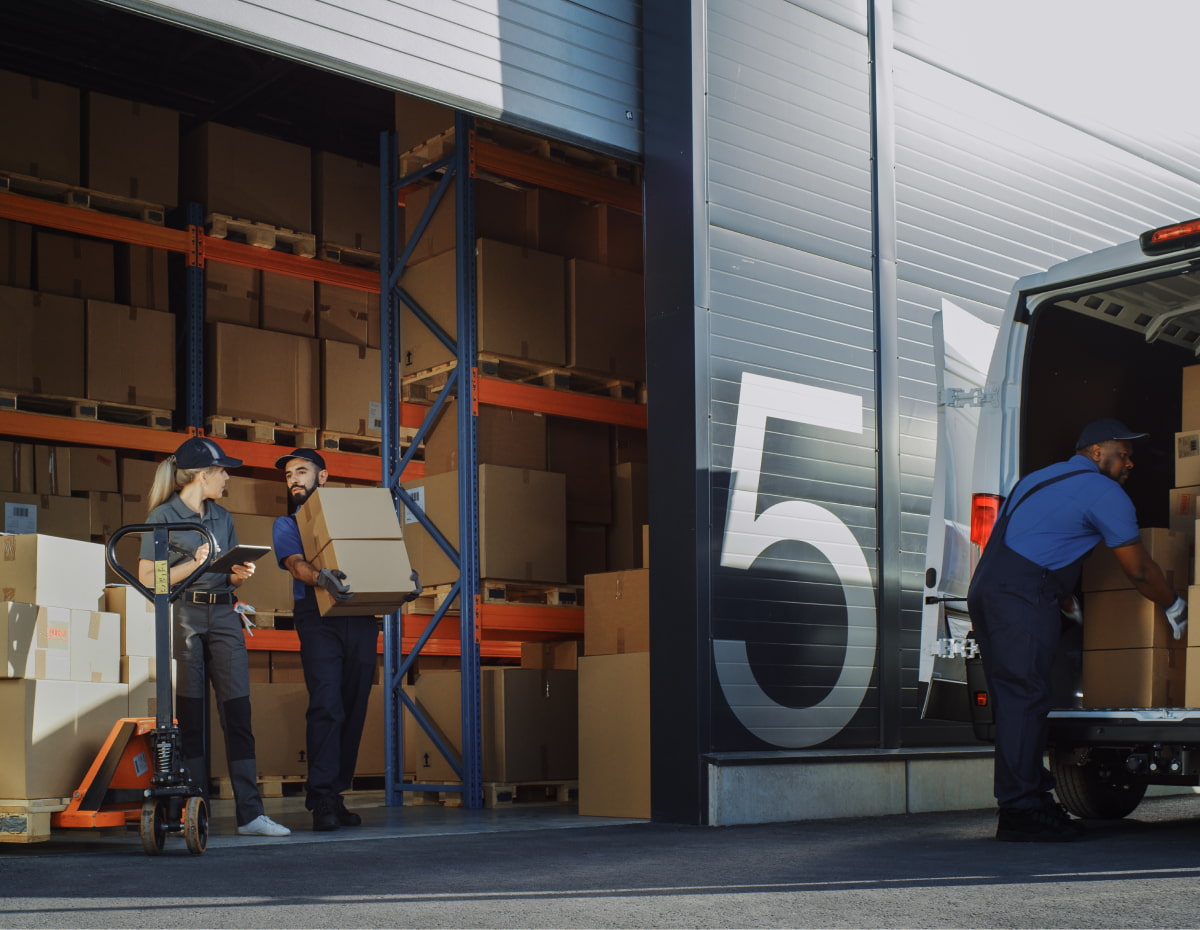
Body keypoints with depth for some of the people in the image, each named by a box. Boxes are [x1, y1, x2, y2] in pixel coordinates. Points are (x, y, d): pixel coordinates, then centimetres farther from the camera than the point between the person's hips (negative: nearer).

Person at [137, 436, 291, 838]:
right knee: (190, 714, -2)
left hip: (223, 615, 5)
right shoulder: (163, 517, 0)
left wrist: (240, 574, 0)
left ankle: (250, 812, -5)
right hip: (183, 614, -5)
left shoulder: (222, 517, 18)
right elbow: (148, 578, -6)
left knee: (238, 712, -3)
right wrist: (195, 563, -14)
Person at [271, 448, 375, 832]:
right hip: (318, 618, -3)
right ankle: (321, 799, -15)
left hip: (361, 619, 3)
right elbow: (296, 565, -7)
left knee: (354, 709, 1)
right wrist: (320, 577, -29)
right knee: (327, 705, -15)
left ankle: (335, 794, 8)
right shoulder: (286, 524, 13)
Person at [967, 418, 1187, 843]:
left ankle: (1034, 797, 14)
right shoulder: (1104, 492, 1)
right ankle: (1020, 812, -11)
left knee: (1014, 700, 9)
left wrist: (1067, 603, 39)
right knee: (1026, 698, -10)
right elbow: (1138, 569, 5)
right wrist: (1175, 607, 20)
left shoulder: (1039, 478, 28)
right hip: (1021, 598, -9)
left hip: (985, 589, 9)